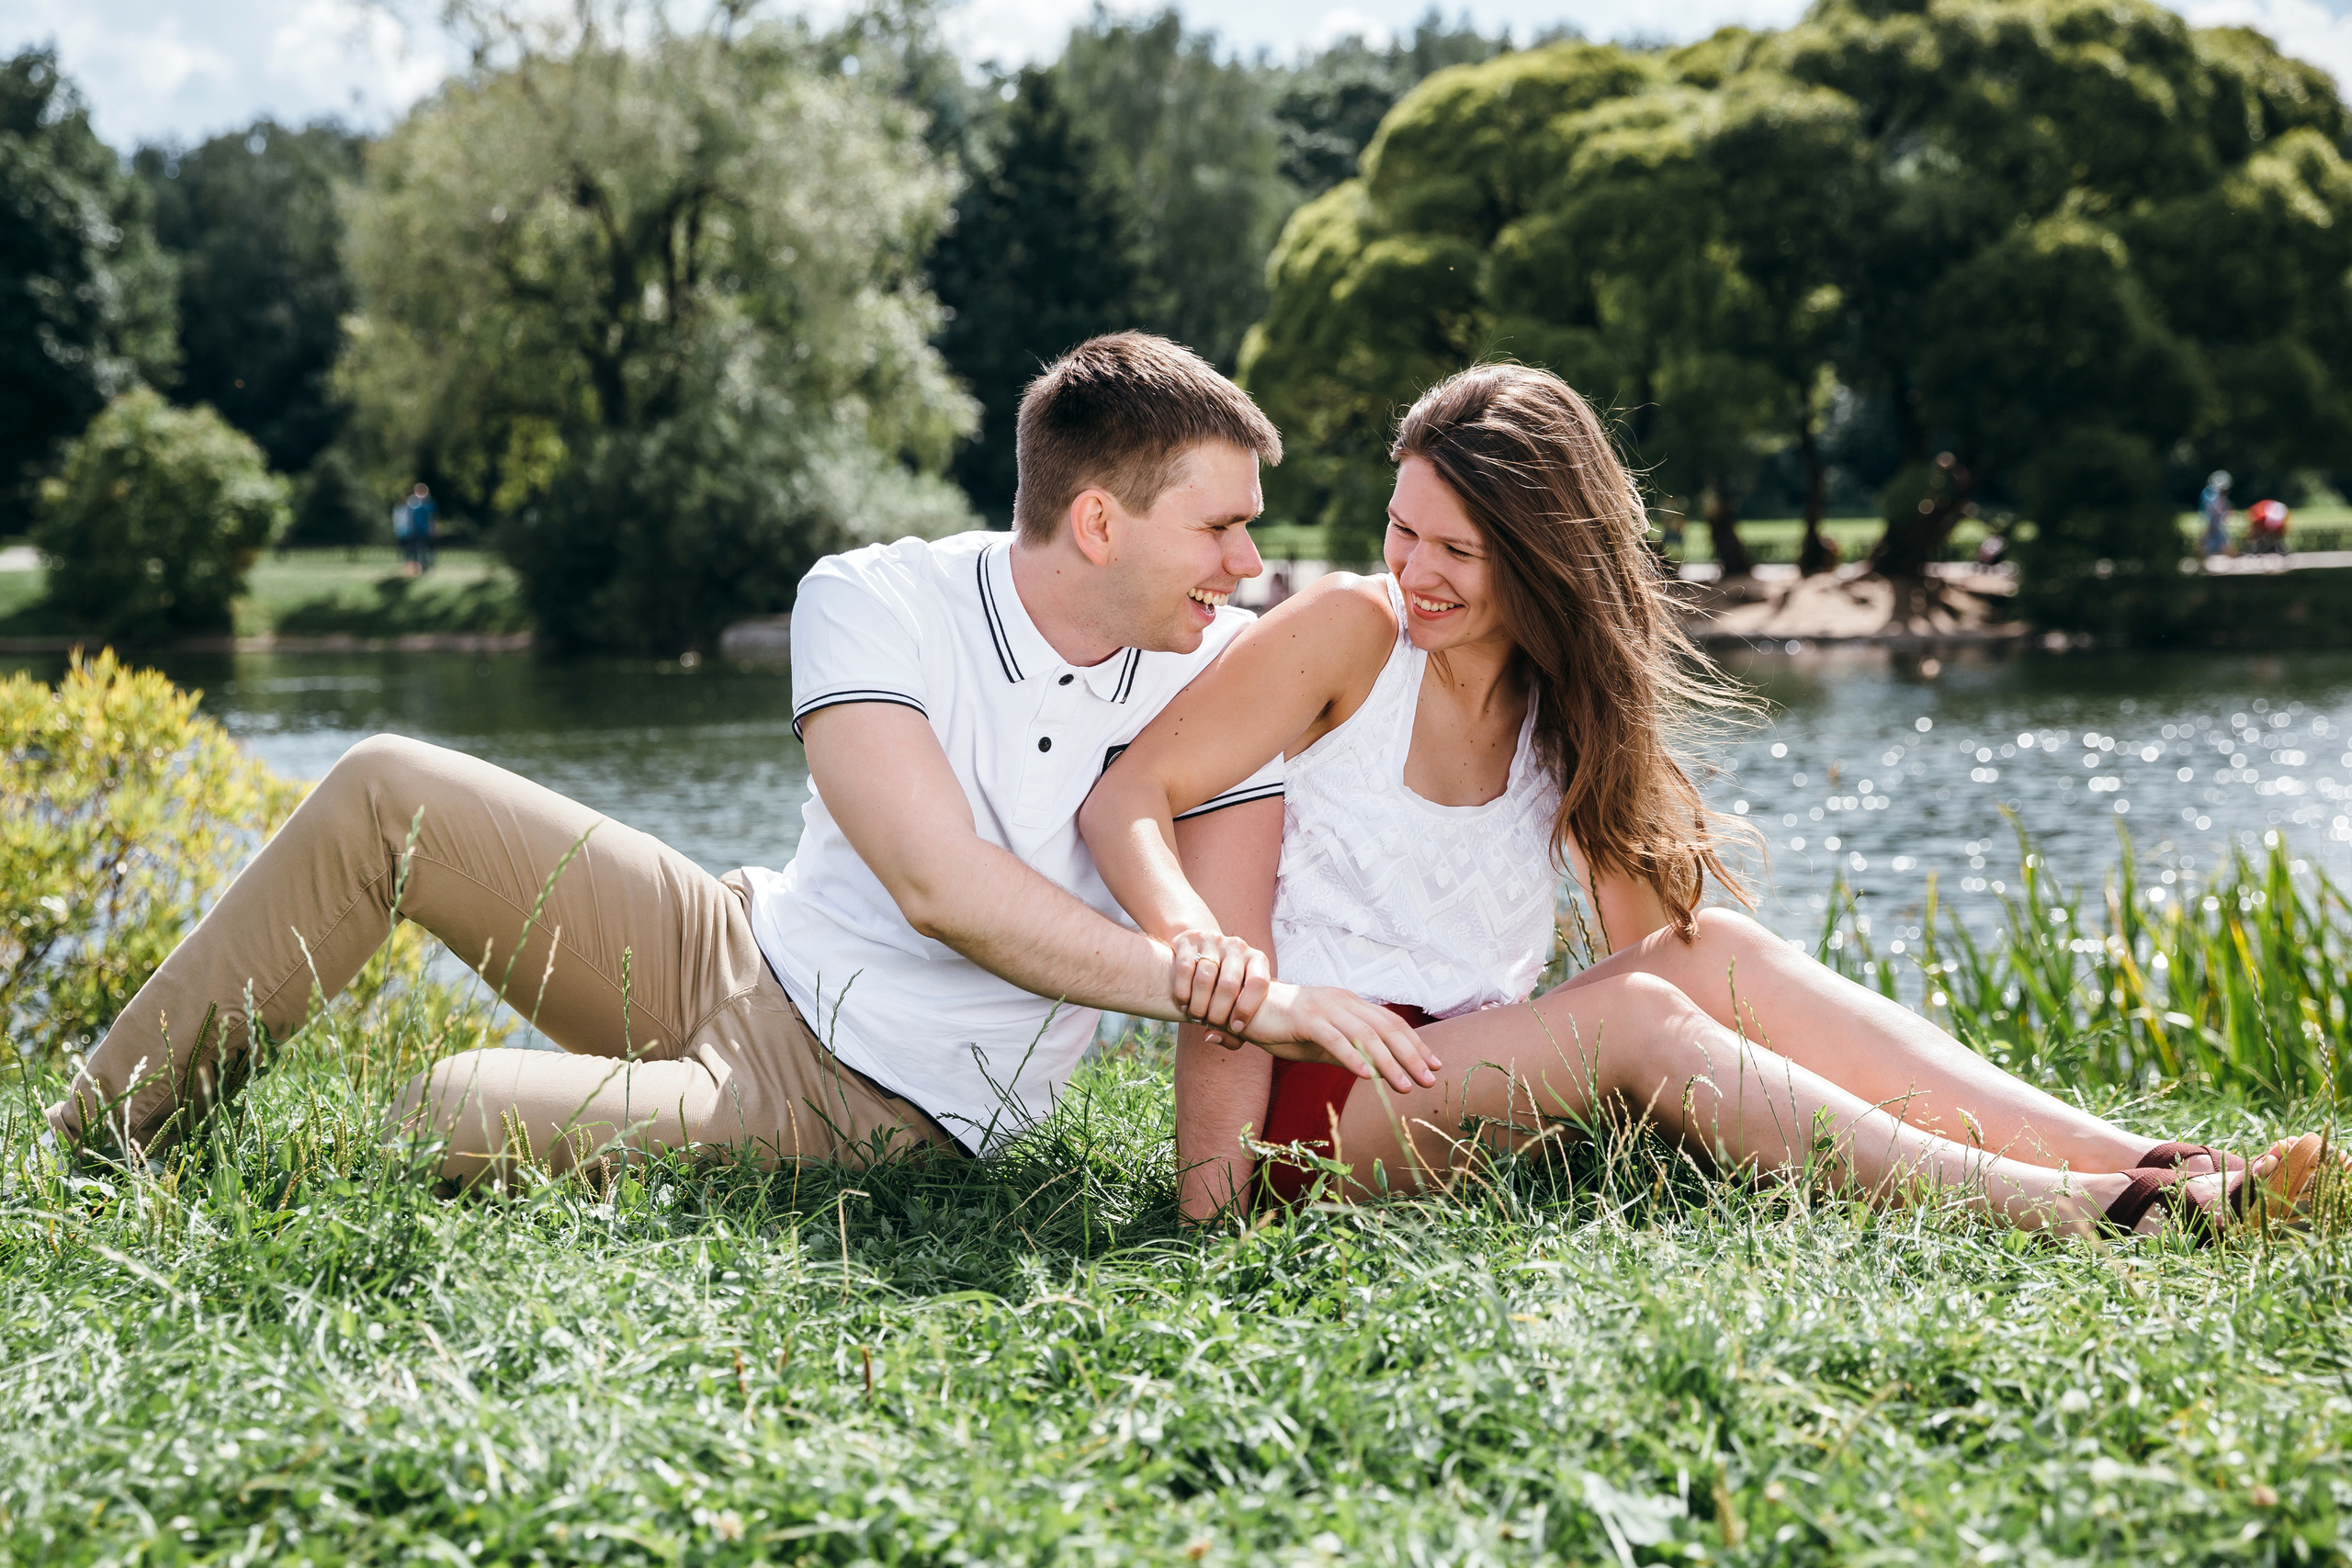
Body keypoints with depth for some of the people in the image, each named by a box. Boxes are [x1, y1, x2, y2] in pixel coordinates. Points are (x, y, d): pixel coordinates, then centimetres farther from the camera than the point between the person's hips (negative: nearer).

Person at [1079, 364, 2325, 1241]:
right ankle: (2049, 1211, -33)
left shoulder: (1564, 700, 12)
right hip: (1313, 1100, -5)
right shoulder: (1349, 634, -4)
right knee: (1637, 1014, -26)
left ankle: (2141, 1167, -26)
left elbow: (1649, 940, 6)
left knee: (1715, 951, -18)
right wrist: (1195, 945, -30)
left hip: (1474, 1075, 5)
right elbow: (1128, 799, -12)